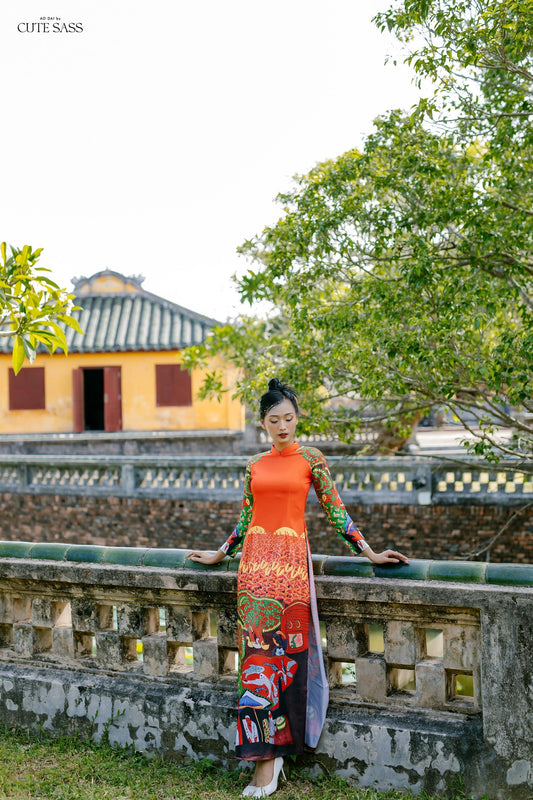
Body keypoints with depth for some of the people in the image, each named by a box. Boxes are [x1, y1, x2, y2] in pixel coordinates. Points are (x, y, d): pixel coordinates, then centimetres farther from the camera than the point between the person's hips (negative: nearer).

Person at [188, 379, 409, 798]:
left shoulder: (311, 459, 3)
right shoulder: (255, 464, 14)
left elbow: (335, 511, 4)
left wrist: (369, 553, 1)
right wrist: (220, 554, 27)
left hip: (291, 558, -3)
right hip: (255, 558, 3)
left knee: (285, 651, -5)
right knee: (257, 653, -1)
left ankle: (268, 754, 1)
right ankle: (266, 754, 5)